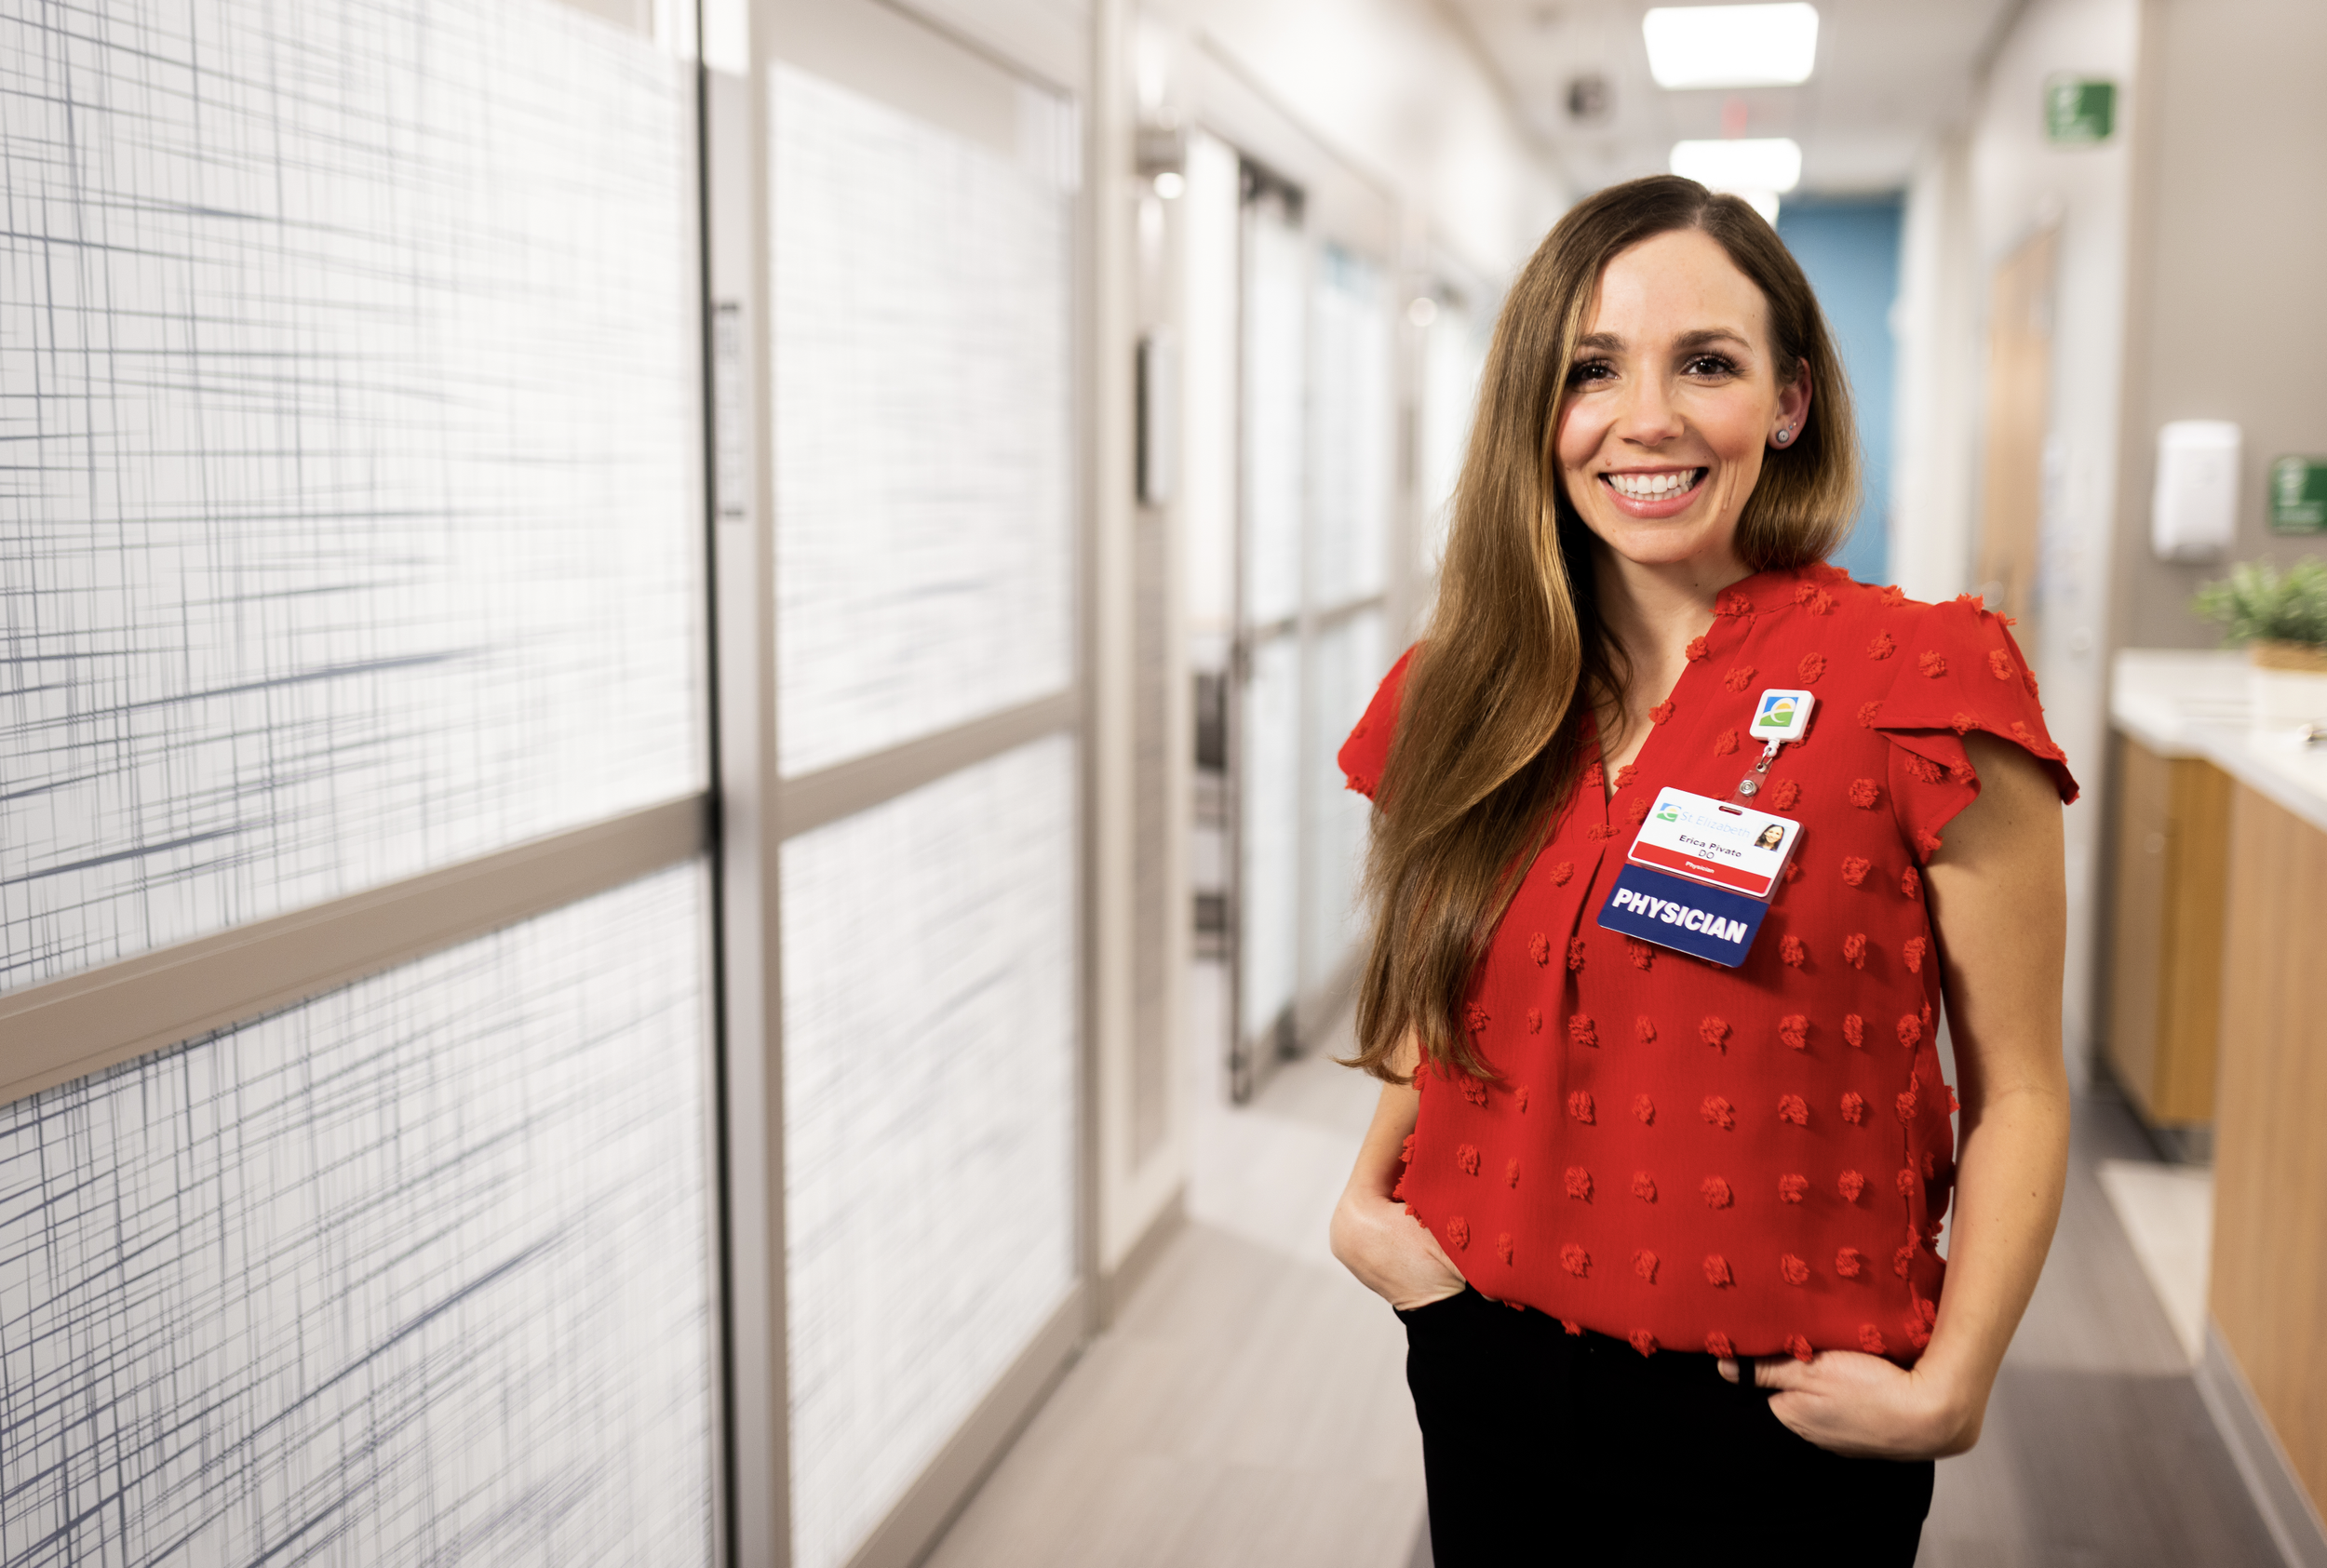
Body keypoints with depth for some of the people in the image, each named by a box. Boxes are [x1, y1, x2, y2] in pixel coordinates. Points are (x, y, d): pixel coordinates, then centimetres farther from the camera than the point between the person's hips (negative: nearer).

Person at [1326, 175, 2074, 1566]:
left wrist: (1945, 1387, -17)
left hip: (1775, 1430, -3)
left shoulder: (1923, 685, -13)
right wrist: (1367, 1194, 1)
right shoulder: (1463, 698, 0)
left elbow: (2018, 1088, -9)